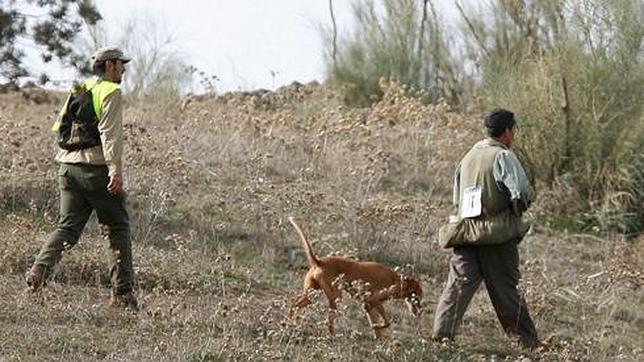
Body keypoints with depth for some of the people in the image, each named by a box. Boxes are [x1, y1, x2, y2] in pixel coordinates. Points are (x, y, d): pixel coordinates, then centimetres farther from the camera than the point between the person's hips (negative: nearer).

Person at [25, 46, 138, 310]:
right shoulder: (111, 91, -5)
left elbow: (58, 128, 19)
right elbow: (110, 132, -17)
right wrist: (116, 168, -24)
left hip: (68, 167, 6)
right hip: (96, 167, -6)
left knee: (68, 227, 6)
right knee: (118, 228, 4)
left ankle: (41, 267, -19)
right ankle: (122, 293, 1)